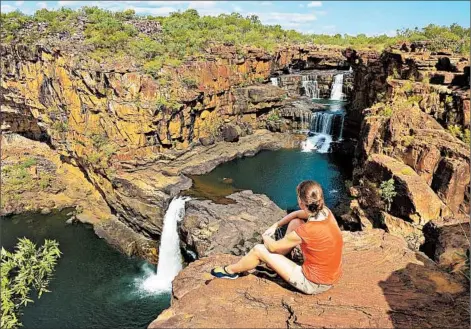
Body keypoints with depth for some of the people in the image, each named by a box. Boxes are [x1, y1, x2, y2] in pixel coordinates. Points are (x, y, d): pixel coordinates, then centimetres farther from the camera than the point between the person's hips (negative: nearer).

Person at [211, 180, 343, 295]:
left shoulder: (307, 231, -30)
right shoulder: (325, 211, -10)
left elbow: (273, 247, -13)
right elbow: (297, 214, 12)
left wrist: (265, 237, 8)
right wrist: (275, 225, 9)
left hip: (314, 284, -7)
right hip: (332, 275, 7)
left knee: (259, 250, -1)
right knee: (295, 222, 13)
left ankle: (230, 271, 27)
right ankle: (278, 260, 32)